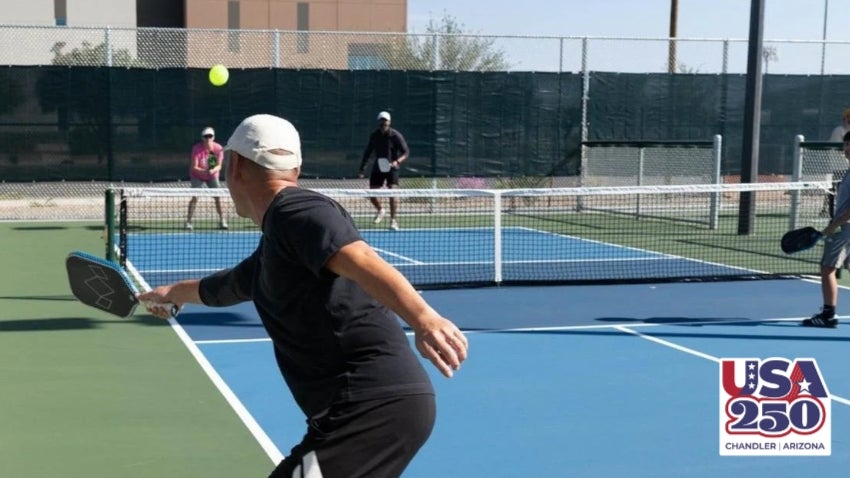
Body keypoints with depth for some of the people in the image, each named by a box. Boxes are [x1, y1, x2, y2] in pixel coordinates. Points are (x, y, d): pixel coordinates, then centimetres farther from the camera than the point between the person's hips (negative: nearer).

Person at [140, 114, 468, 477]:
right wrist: (174, 292, 65)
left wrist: (423, 317, -44)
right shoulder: (272, 247, 22)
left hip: (375, 408, -10)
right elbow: (224, 287, 45)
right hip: (364, 407, 10)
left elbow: (361, 261, -28)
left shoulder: (295, 211, -8)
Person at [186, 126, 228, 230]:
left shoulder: (218, 148, -16)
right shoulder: (197, 148, -24)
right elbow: (194, 167, -26)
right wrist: (204, 171, -44)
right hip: (197, 176, -3)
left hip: (212, 176, 3)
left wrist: (213, 170, -38)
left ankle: (222, 220, 9)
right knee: (195, 197, -15)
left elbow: (219, 166, -16)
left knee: (218, 197, -5)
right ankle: (188, 221, -11)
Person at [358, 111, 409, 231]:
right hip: (378, 167, 4)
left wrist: (397, 161, -28)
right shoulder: (374, 136, 2)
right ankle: (380, 210, 35)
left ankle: (393, 221, -12)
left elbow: (406, 152, -10)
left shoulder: (396, 136, -11)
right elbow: (368, 152, 14)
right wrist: (362, 168, 12)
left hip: (392, 167, -4)